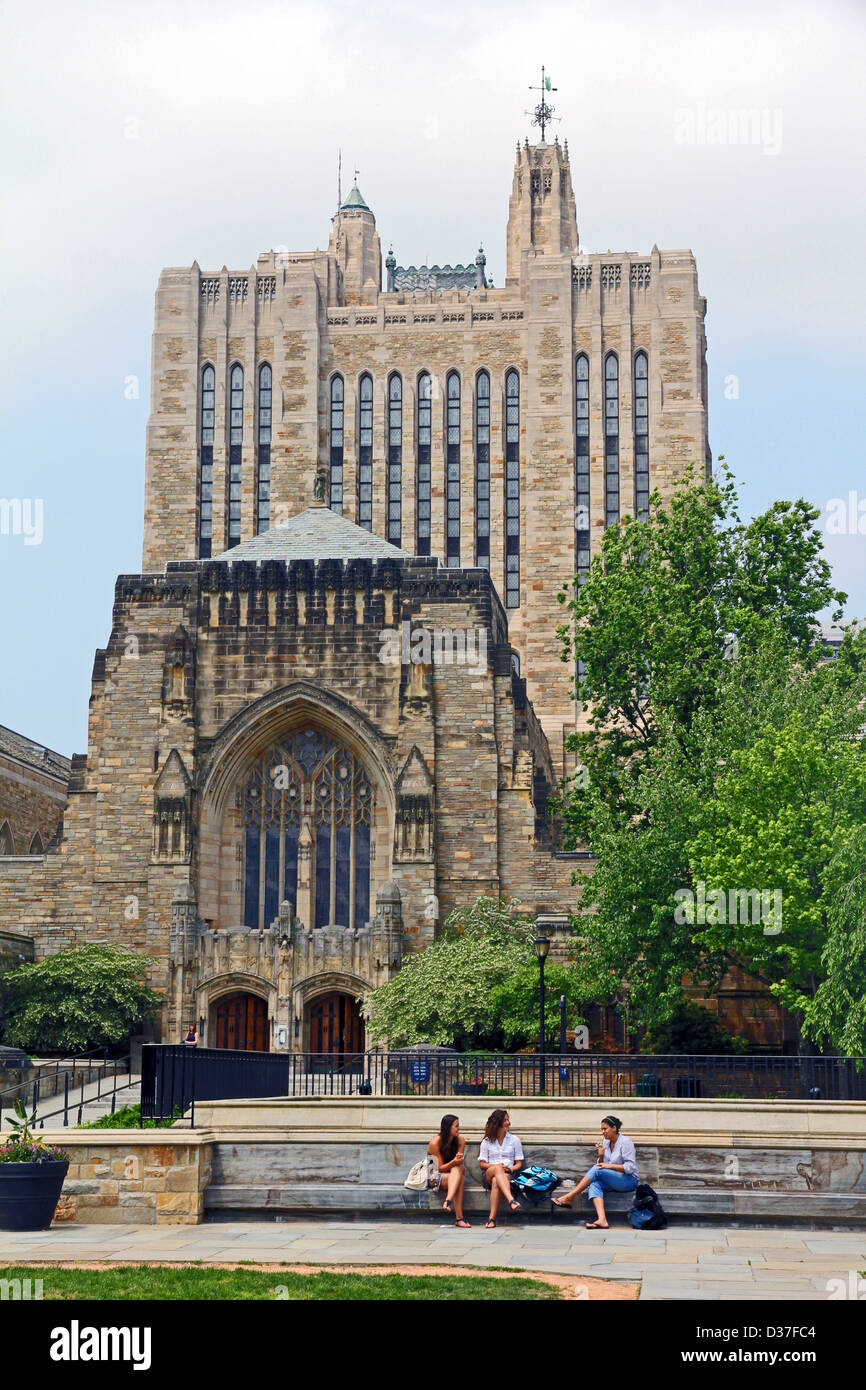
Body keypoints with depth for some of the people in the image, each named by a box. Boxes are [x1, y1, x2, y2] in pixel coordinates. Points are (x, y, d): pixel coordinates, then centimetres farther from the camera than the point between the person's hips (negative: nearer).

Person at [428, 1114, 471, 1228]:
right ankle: (459, 1218, -45)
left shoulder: (460, 1139, -4)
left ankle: (448, 1201, -48)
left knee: (459, 1169, -32)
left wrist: (459, 1159, -26)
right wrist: (454, 1162, -33)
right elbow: (440, 1168, -15)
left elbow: (460, 1163, -1)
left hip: (455, 1173, 4)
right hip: (436, 1176, -4)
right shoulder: (435, 1143, -17)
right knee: (460, 1178, -33)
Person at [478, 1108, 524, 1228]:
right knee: (498, 1168, -38)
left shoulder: (514, 1140, 16)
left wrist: (510, 1168, -9)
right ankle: (511, 1200, -58)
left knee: (496, 1181, -38)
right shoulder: (487, 1141, 16)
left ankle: (492, 1219, -47)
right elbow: (482, 1164, 9)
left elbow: (519, 1163, 13)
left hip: (508, 1174, 0)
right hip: (488, 1174, 0)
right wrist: (496, 1166, -10)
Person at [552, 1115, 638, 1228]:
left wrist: (610, 1165, -18)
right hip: (612, 1182, 7)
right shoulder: (605, 1142, 12)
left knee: (596, 1170, -26)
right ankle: (601, 1220, -44)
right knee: (594, 1184, -26)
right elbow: (601, 1165, 13)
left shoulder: (625, 1142, -8)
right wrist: (601, 1156, -6)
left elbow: (630, 1168, -15)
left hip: (629, 1180, -7)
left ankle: (568, 1198, -22)